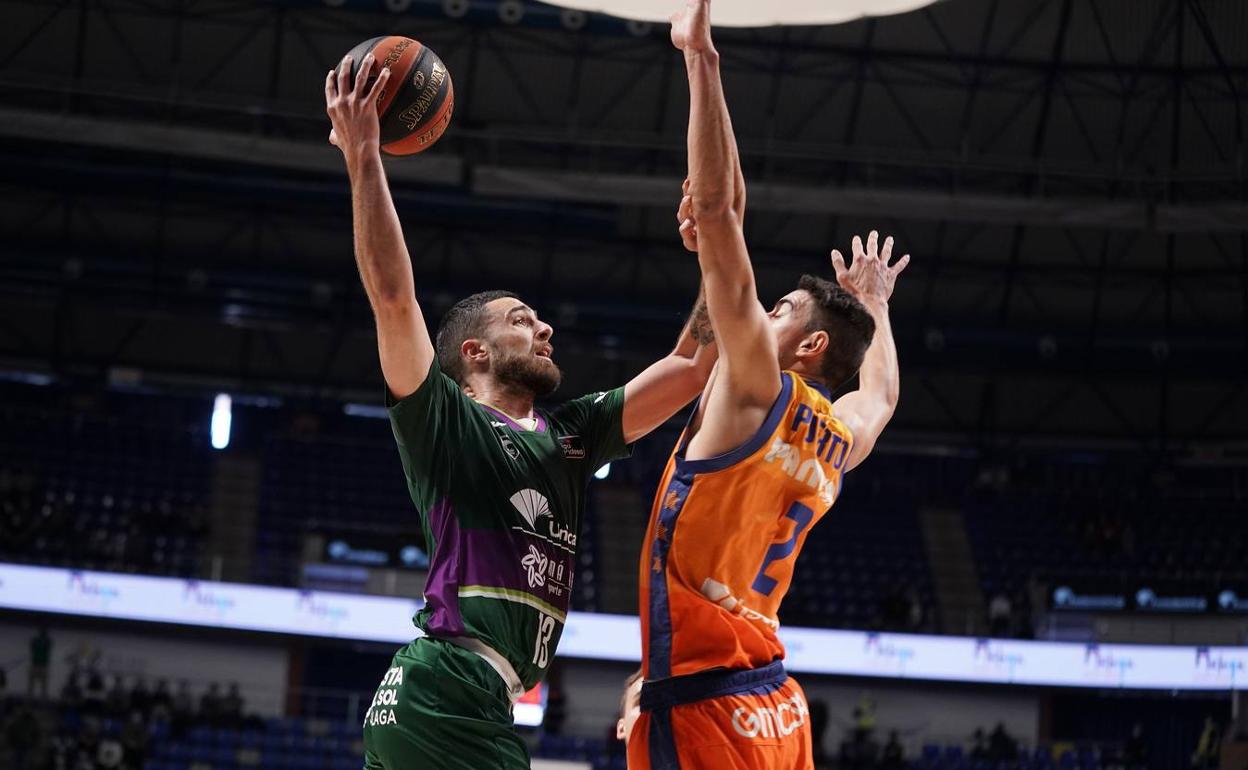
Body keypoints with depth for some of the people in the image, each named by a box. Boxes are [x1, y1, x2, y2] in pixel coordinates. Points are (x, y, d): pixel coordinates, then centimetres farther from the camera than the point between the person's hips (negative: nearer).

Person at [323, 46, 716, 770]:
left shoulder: (568, 436, 23)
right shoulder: (445, 423, 3)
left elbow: (692, 368, 20)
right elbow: (394, 298, -11)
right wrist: (363, 158, -12)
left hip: (480, 702, 9)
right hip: (448, 687, -9)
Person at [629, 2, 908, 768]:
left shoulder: (759, 390, -5)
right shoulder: (842, 440, 15)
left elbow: (719, 206, -10)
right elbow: (883, 394, 43)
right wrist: (875, 306, 56)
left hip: (704, 707, -8)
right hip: (776, 706, 8)